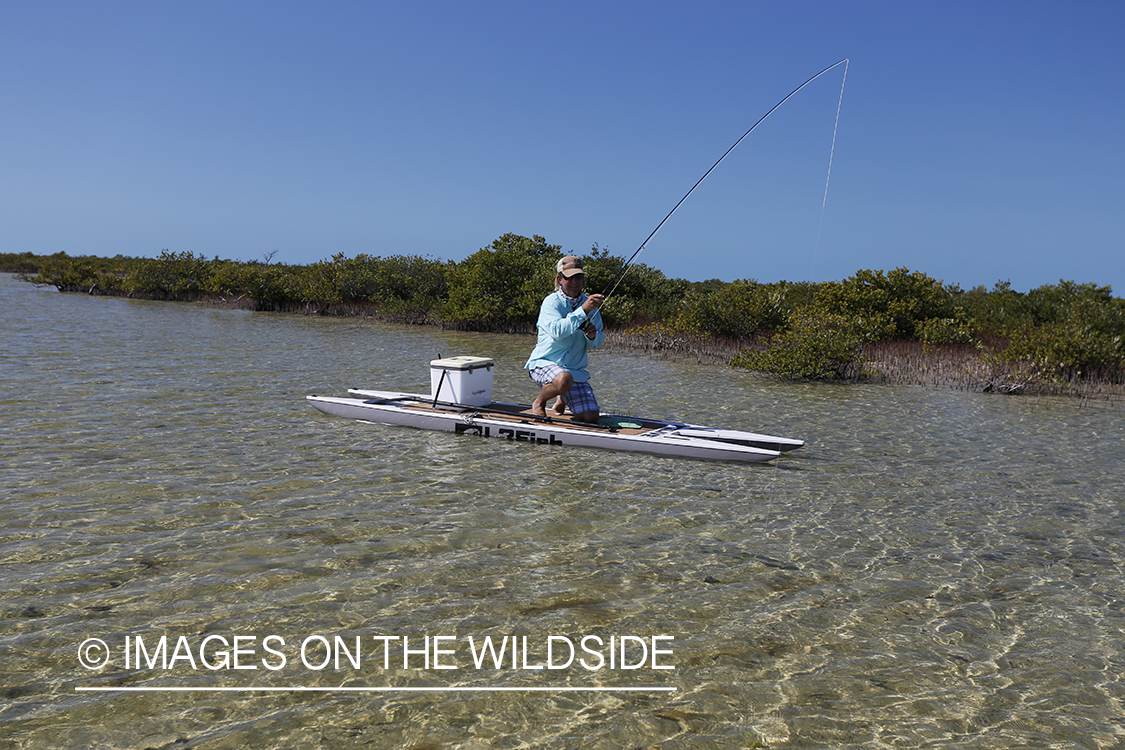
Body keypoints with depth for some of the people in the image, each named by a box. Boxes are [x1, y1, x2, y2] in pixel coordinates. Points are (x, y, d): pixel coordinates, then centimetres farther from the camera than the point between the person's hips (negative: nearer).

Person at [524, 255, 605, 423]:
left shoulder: (589, 303, 8)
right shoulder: (551, 302, -8)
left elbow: (598, 343, 10)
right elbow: (557, 331, -27)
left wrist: (593, 336, -14)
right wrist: (583, 310, -30)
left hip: (576, 369, 5)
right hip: (544, 364, -5)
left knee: (591, 417, -10)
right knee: (564, 379, -40)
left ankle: (563, 400, 25)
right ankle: (539, 402, -5)